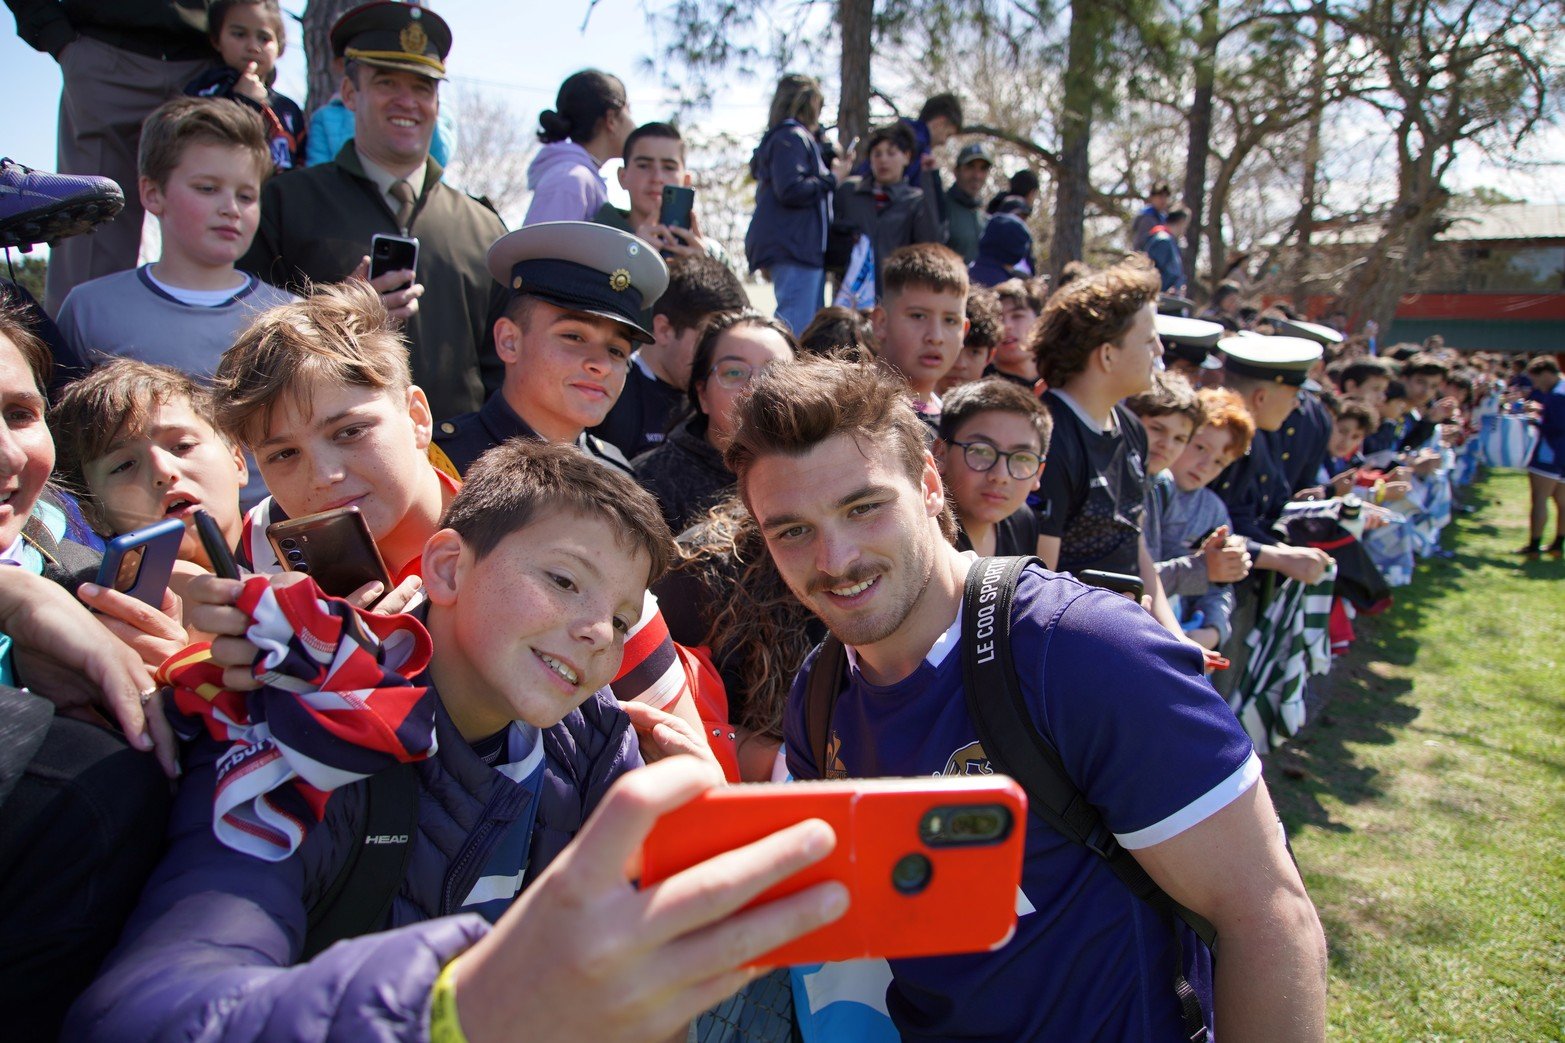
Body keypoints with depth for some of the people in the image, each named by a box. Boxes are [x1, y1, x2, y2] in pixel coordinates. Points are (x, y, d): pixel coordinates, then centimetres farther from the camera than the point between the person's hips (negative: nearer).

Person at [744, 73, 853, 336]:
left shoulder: (781, 137, 24)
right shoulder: (792, 137, -7)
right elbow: (791, 190, -19)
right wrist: (832, 177, -6)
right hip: (794, 246, -10)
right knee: (798, 325, -15)